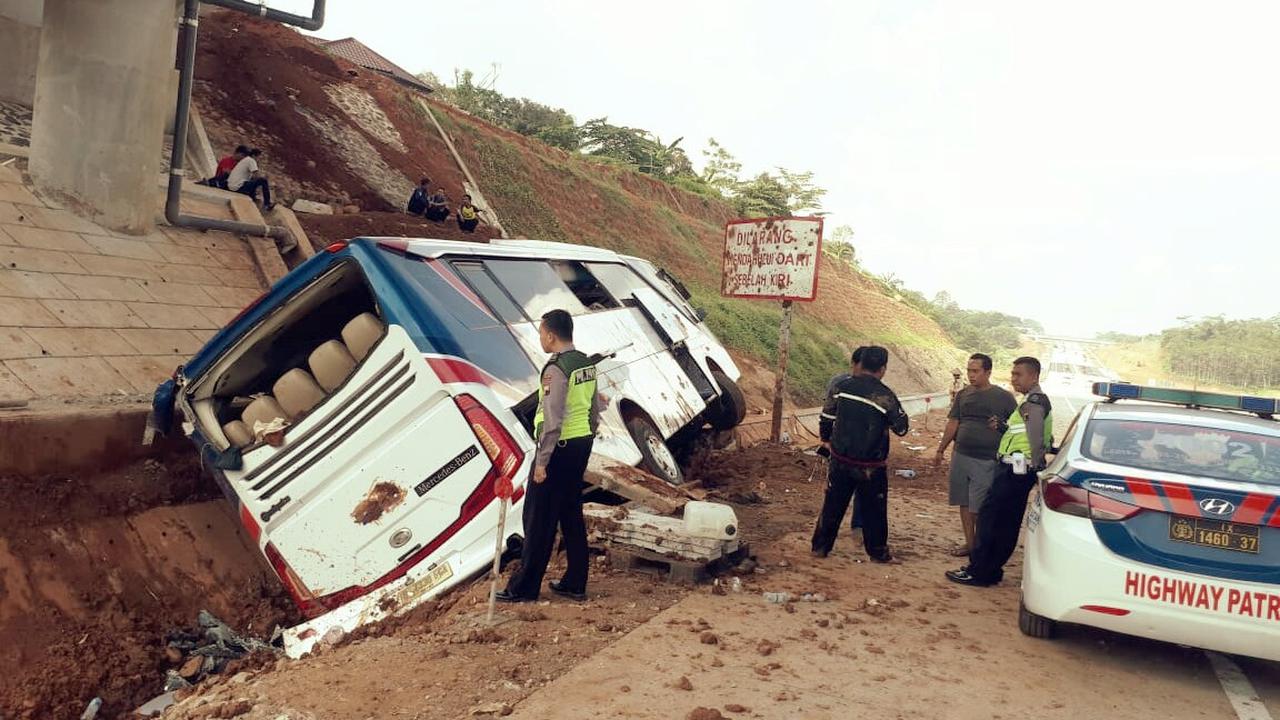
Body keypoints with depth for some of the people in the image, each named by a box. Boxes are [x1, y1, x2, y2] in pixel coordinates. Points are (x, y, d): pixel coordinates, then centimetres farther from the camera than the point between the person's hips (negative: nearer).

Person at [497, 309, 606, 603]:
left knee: (539, 518, -1)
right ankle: (575, 583, 21)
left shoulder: (556, 369, -18)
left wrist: (541, 461, -18)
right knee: (572, 514, 15)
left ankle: (525, 587, 6)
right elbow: (596, 409, 14)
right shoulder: (587, 364, 8)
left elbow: (552, 421, -22)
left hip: (559, 447, -9)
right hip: (582, 446, 9)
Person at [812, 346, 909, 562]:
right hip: (870, 466, -3)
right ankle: (877, 552, 23)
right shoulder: (884, 395, -15)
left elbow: (826, 418, 5)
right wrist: (896, 411, 11)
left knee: (833, 504, 13)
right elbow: (901, 428, -7)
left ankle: (820, 546, 20)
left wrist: (826, 439, 21)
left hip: (840, 460, 3)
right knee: (873, 509, 12)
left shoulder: (842, 386, -4)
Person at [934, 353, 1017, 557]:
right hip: (961, 456, 5)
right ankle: (969, 543, 21)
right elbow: (953, 424, 14)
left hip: (986, 461, -5)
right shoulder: (963, 395, 10)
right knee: (964, 503, 10)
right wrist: (941, 450, 13)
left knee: (979, 508, -3)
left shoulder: (1004, 397, -2)